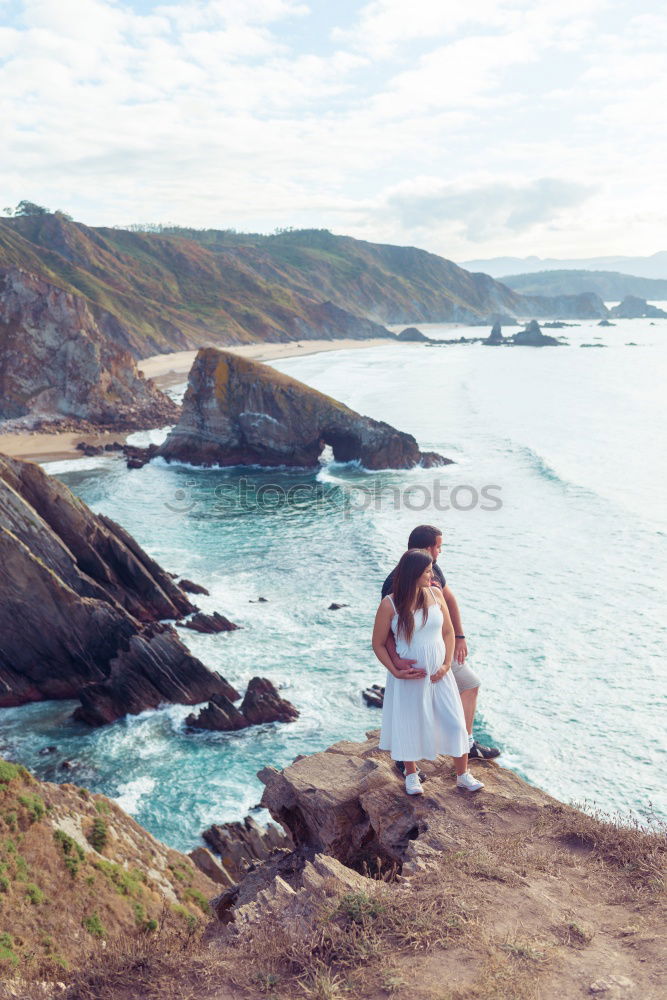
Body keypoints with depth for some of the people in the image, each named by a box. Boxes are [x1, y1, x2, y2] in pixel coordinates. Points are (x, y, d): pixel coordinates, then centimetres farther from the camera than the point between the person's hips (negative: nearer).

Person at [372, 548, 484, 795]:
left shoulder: (435, 594, -5)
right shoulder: (390, 604, -16)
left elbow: (448, 632, 5)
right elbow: (378, 644, -7)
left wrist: (447, 664, -5)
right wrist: (396, 671, -14)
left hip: (439, 674, 3)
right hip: (408, 677, -3)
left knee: (454, 723, 5)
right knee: (409, 724, 13)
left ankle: (463, 775, 24)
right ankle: (411, 775, 36)